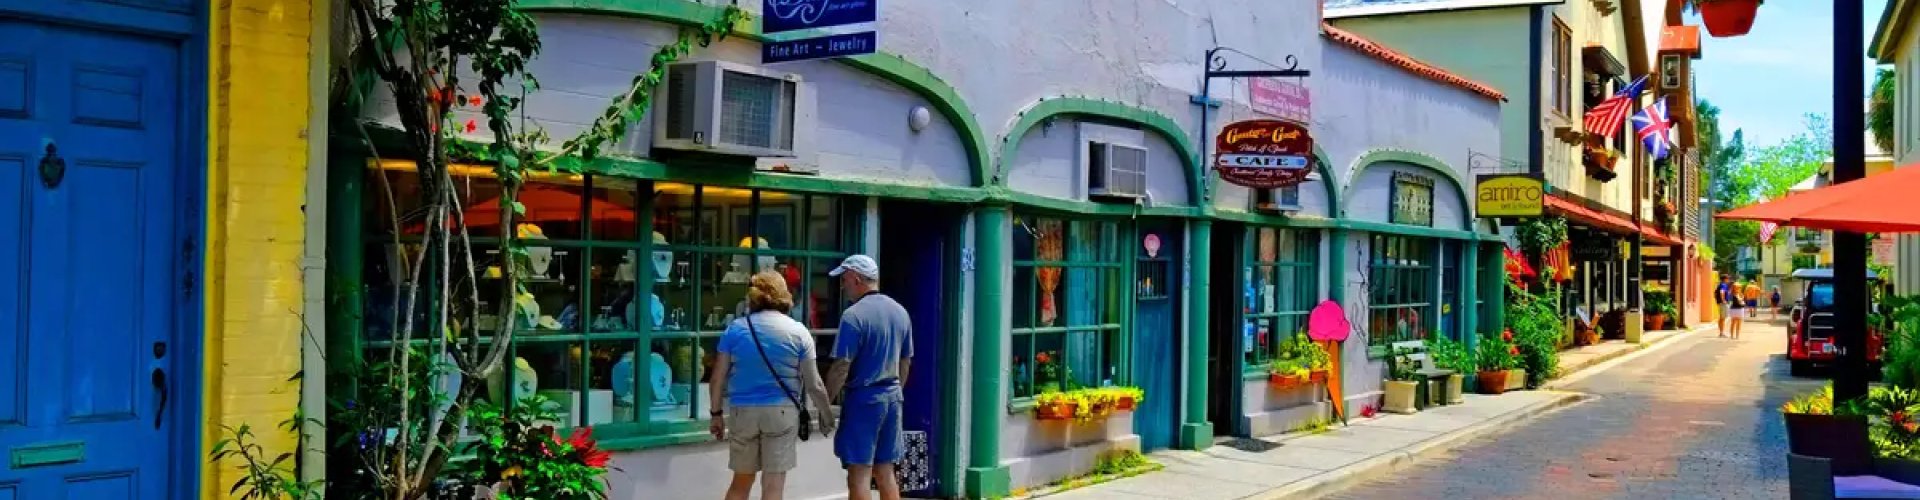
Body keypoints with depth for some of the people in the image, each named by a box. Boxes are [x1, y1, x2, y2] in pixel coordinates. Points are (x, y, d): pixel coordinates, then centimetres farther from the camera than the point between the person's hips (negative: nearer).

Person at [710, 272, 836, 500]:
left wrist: (717, 414, 12)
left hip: (742, 412, 2)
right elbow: (814, 384, -2)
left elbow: (718, 379, 1)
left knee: (741, 481, 15)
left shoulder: (734, 329, 1)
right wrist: (827, 415, 10)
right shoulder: (798, 332, -2)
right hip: (782, 412, -2)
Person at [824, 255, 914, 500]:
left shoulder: (854, 315, -15)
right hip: (892, 399, 7)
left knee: (859, 473, -2)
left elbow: (841, 367, -17)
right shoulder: (900, 312, 9)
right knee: (886, 472, 13)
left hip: (862, 399, -7)